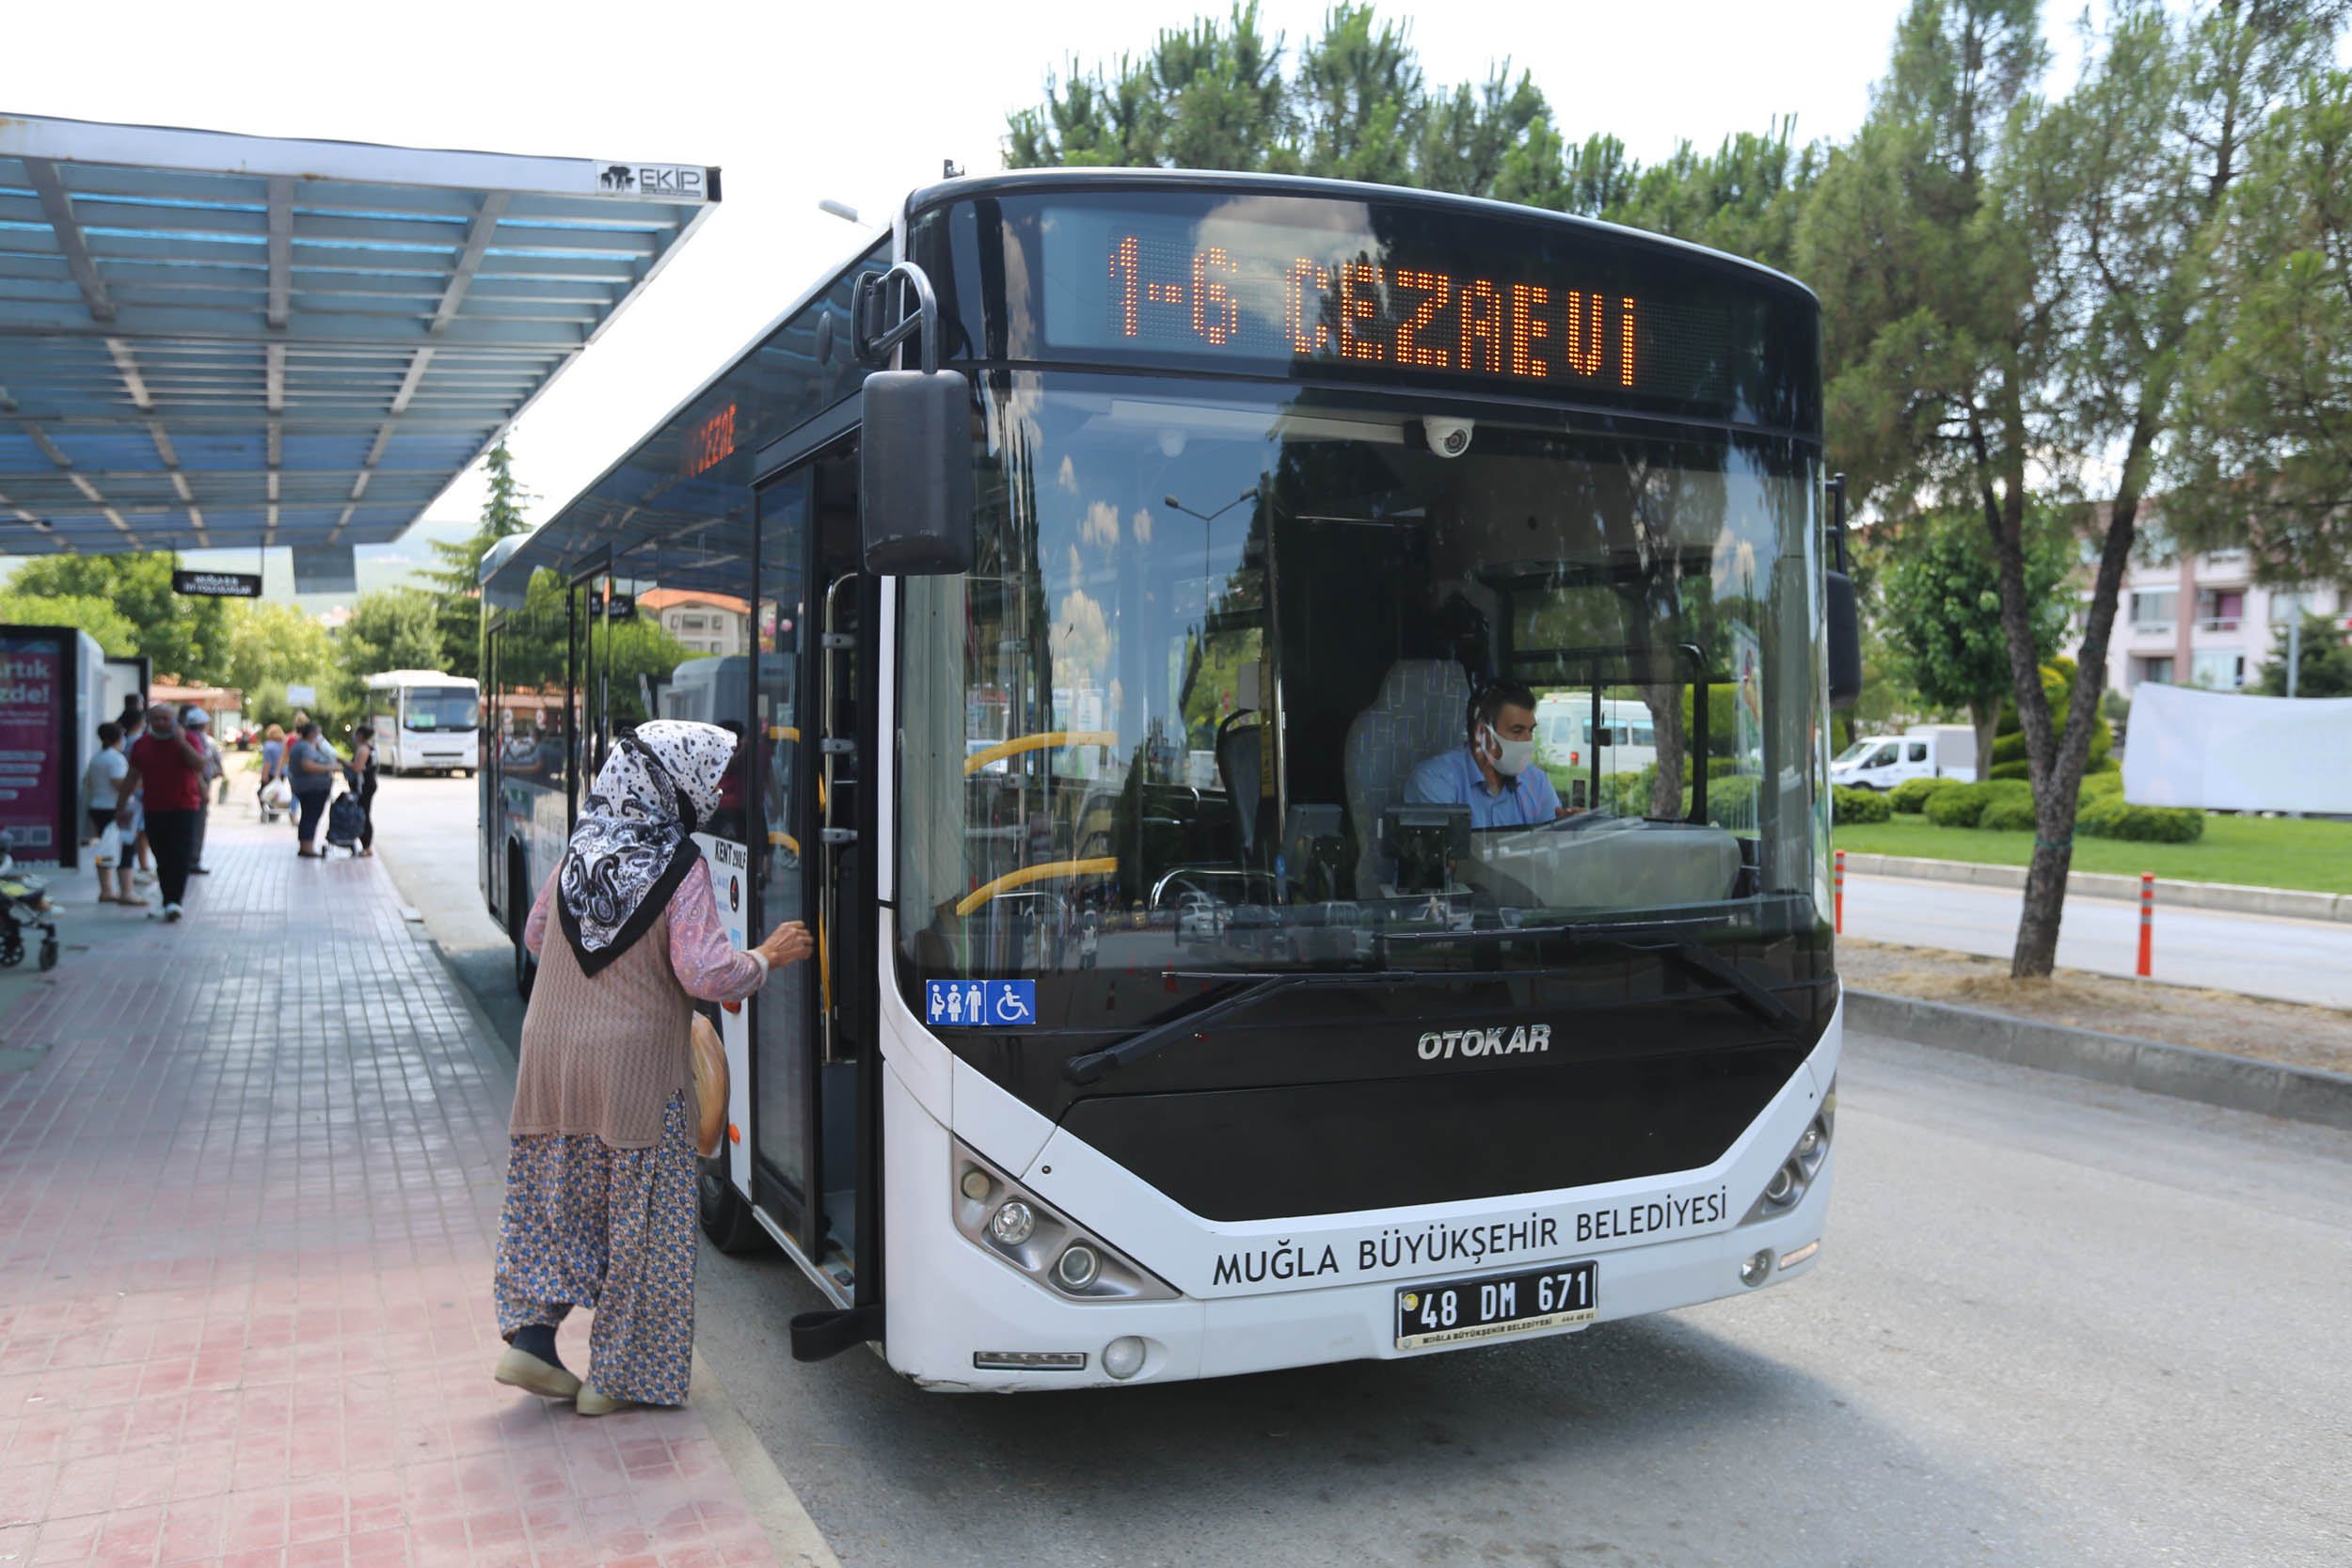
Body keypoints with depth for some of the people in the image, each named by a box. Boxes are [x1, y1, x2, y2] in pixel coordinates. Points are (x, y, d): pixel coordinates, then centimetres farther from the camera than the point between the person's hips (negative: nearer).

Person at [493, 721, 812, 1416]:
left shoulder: (580, 851, 5)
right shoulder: (678, 867, -13)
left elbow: (535, 935, 18)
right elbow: (707, 974, -19)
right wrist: (769, 956, -3)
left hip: (550, 1053, 6)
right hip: (635, 1067, -5)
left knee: (553, 1201, 18)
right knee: (641, 1220, 5)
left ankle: (528, 1334, 14)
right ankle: (618, 1377, 12)